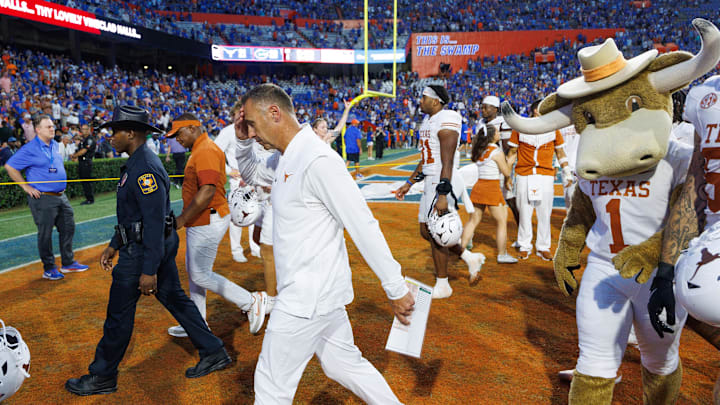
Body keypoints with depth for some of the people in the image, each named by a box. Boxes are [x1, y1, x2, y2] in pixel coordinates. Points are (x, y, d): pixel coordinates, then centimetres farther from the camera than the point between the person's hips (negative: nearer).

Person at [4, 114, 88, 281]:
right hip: (43, 198, -8)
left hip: (61, 196, 8)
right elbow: (9, 167, -11)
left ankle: (68, 263, 24)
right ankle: (49, 269, 12)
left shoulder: (55, 145, 11)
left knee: (68, 228, 12)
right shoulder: (30, 149, -12)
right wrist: (26, 186, -11)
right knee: (45, 234, 1)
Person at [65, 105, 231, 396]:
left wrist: (149, 270, -25)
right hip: (162, 245, 10)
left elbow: (155, 221, -26)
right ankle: (213, 353, 23)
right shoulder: (137, 163, 12)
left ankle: (102, 377, 22)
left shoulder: (144, 168, -22)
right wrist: (114, 245, 24)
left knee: (119, 314, 4)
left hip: (144, 250, -10)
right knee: (175, 299, 15)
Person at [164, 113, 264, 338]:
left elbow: (207, 191, -28)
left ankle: (251, 302, 5)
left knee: (200, 274, -5)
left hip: (207, 222, -11)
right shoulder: (198, 151, 15)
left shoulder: (206, 151, -19)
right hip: (199, 222, 11)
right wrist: (186, 219, 18)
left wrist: (182, 219, -24)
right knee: (193, 271, 17)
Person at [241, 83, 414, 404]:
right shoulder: (287, 159, 7)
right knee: (343, 364, 20)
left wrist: (396, 290, -19)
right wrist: (241, 137, 7)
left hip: (308, 298, -9)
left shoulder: (317, 161, -22)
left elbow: (364, 228, -23)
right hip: (314, 293, 9)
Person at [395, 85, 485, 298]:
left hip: (444, 183, -10)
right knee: (426, 232, 14)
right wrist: (409, 183, 23)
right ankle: (470, 258, 28)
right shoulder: (428, 120, 14)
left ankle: (442, 286, 15)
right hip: (430, 181, 10)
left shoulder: (446, 122, -16)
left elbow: (447, 163, -22)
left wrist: (442, 195, -26)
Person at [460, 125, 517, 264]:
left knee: (473, 220, 12)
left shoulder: (479, 151, 9)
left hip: (479, 186, 7)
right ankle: (502, 255, 12)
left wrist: (507, 179, 17)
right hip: (492, 188, -7)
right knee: (501, 222, 6)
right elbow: (506, 171, -9)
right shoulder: (496, 152, -13)